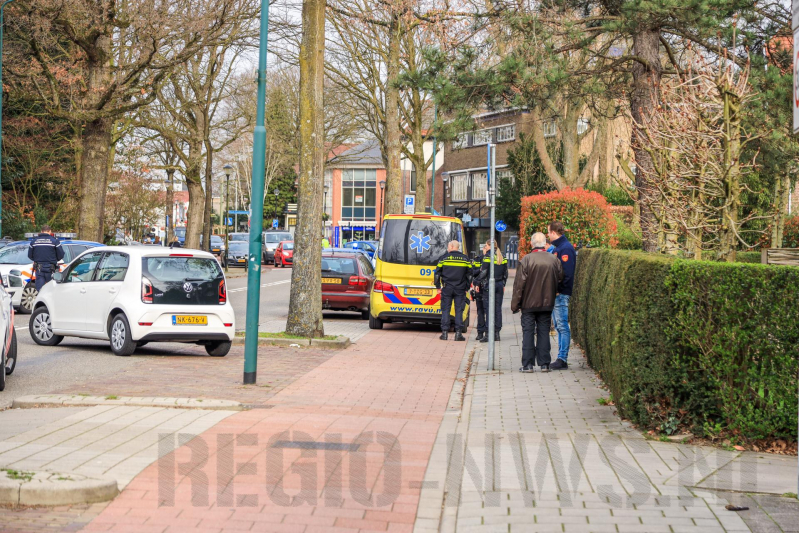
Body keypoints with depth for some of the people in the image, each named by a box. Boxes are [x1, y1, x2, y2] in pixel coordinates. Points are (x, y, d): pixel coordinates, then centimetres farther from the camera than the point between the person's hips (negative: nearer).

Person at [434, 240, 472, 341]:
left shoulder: (444, 258, -1)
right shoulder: (465, 259, 4)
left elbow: (437, 273, 1)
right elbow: (469, 275, 7)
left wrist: (438, 287, 8)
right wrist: (467, 288, 14)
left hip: (447, 288, -1)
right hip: (460, 289, 1)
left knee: (445, 310, 4)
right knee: (459, 310, 3)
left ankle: (444, 332, 2)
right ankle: (458, 333, -1)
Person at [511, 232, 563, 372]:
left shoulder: (526, 260, -12)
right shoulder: (554, 260, -2)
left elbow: (519, 284, -10)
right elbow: (560, 278, 6)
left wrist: (515, 303, -3)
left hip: (529, 303, -3)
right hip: (547, 303, 3)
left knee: (528, 333, 3)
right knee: (544, 332, 8)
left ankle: (528, 364, 0)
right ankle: (544, 364, 7)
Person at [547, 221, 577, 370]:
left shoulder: (565, 248, -13)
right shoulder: (558, 248, 17)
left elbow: (566, 273, -20)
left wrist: (557, 289, -17)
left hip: (561, 294, -10)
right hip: (555, 294, 10)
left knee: (562, 326, -8)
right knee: (559, 327, 11)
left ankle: (562, 359, -8)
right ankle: (561, 359, 15)